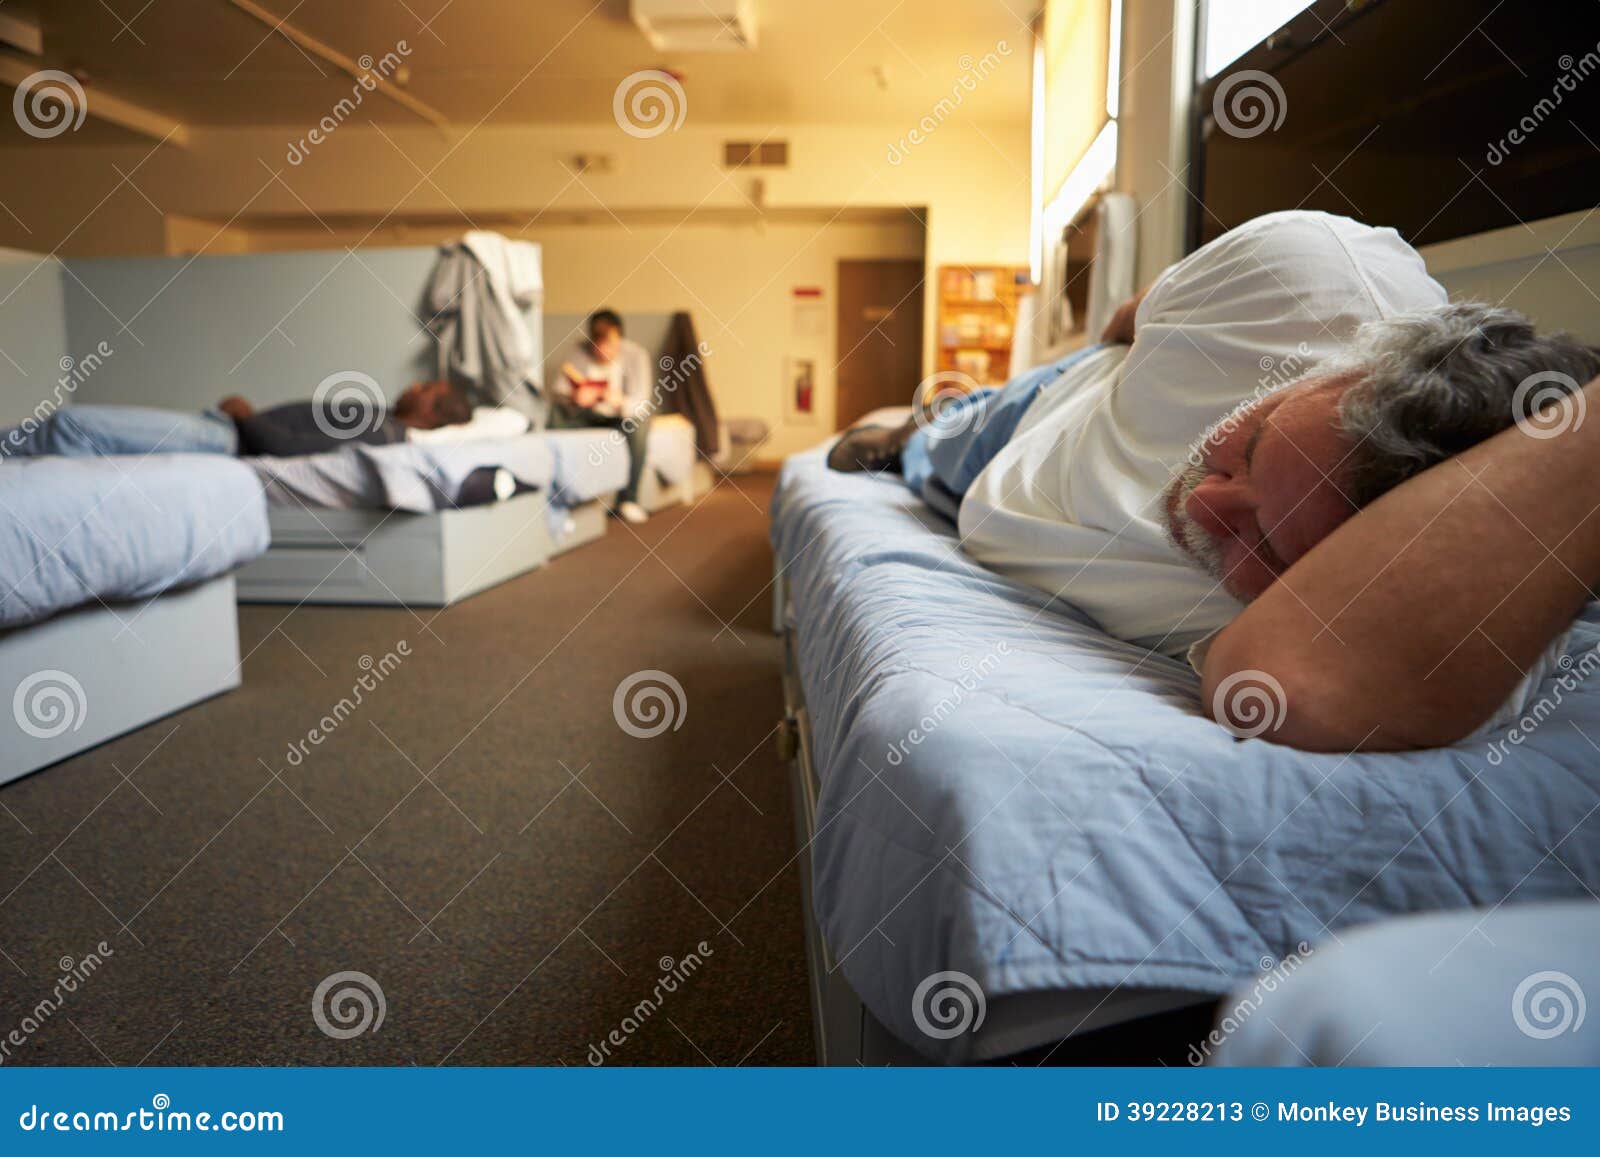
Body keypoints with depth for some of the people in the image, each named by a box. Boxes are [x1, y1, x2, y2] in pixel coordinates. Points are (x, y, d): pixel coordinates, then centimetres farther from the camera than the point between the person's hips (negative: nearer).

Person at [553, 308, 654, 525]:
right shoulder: (580, 353, -16)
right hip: (588, 415, 1)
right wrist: (574, 398, -43)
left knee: (639, 421, -34)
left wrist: (620, 401, -47)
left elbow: (640, 405, -25)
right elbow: (558, 394, -20)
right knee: (556, 412, -27)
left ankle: (628, 499, -26)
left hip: (623, 415, -1)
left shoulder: (636, 354, -18)